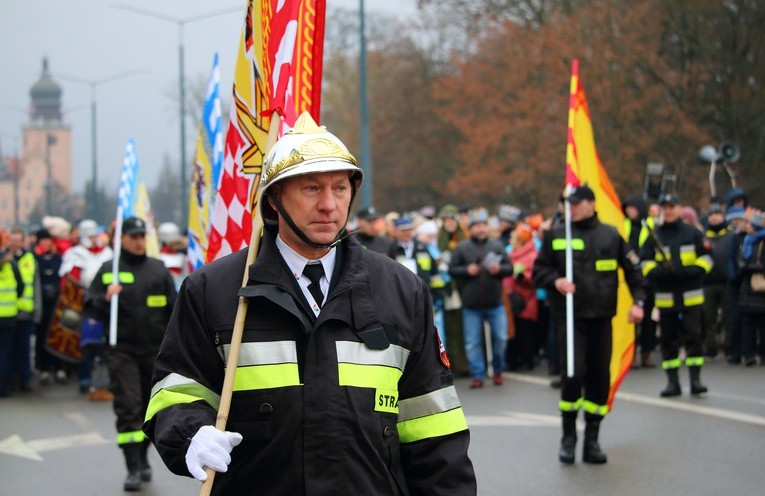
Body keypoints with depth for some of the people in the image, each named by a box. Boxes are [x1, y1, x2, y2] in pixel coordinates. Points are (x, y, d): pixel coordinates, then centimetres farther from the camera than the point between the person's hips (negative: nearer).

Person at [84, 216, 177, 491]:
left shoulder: (158, 269, 7)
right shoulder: (108, 270, 2)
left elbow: (174, 308, 10)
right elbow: (90, 307, 2)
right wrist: (106, 298, -18)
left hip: (155, 351, 2)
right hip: (122, 351, -2)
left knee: (150, 407, 11)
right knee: (128, 408, -8)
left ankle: (143, 458, 29)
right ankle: (133, 468, -8)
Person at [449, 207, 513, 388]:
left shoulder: (497, 246, 6)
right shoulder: (462, 248, 2)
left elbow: (509, 268, 6)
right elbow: (452, 270, 1)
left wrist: (499, 269, -15)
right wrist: (467, 270, -15)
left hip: (495, 303, 1)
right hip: (471, 305, -1)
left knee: (500, 338, 3)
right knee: (472, 342, 1)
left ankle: (498, 370, 23)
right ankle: (478, 375, 10)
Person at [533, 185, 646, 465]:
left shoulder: (610, 235, 7)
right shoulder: (556, 236, 3)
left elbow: (632, 269, 14)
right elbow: (538, 271, 8)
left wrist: (638, 301, 5)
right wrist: (555, 281, -11)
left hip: (601, 318, 2)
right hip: (569, 317, -2)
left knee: (600, 377, 4)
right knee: (572, 374, -14)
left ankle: (591, 440, 15)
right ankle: (568, 437, 4)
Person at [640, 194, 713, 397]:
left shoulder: (693, 233, 4)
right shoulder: (654, 236, 6)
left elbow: (706, 258, 4)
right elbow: (645, 263, 4)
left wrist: (692, 270, -14)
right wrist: (659, 271, -16)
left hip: (691, 296, -1)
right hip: (665, 298, 1)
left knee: (693, 336, -4)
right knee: (669, 340, 5)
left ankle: (695, 379, 1)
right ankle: (672, 381, 11)